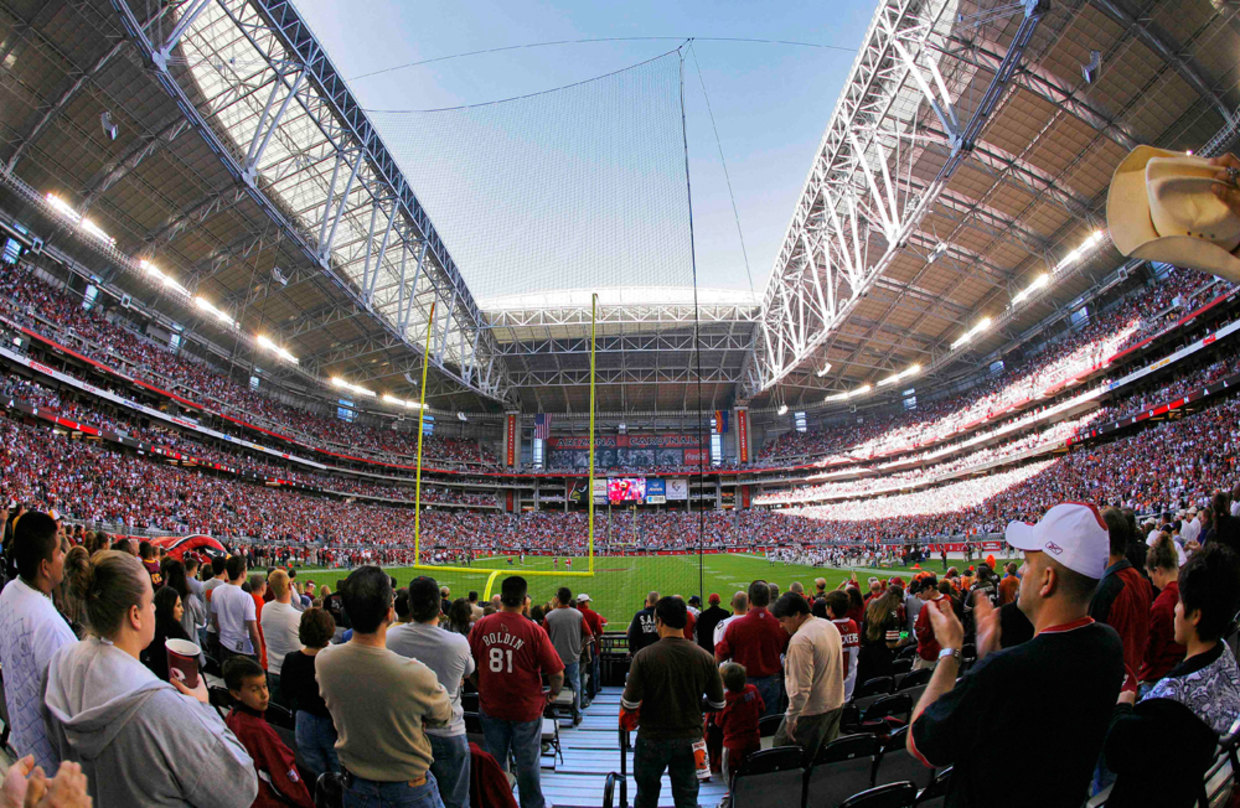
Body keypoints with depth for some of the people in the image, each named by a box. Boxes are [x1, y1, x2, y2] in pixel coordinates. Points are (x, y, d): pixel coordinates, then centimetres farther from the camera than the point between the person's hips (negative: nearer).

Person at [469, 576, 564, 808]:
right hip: (526, 708, -2)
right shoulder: (534, 631, -18)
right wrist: (553, 693, 5)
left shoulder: (481, 626, -10)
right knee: (528, 764, 15)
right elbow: (557, 674, -15)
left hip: (490, 707, 3)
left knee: (494, 763, 20)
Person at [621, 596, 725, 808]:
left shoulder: (644, 656, -17)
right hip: (689, 739, 2)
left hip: (652, 739, -2)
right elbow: (719, 704, 0)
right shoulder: (704, 657, -8)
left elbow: (630, 704, -18)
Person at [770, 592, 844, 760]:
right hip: (836, 704, 9)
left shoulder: (800, 639, -23)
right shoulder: (830, 626, 5)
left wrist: (791, 718, -18)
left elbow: (801, 686, -25)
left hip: (812, 711, -9)